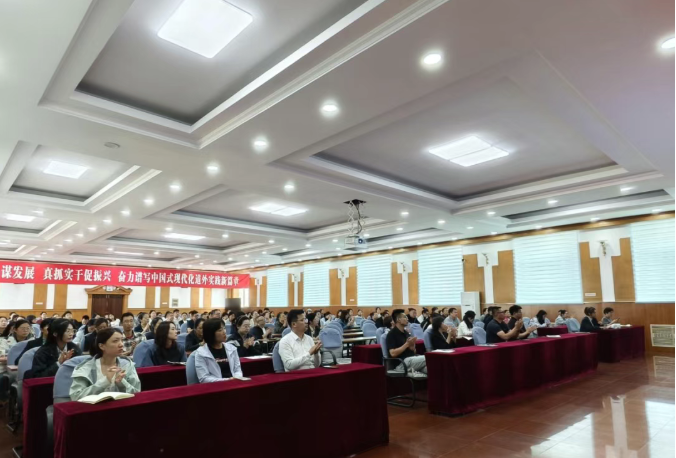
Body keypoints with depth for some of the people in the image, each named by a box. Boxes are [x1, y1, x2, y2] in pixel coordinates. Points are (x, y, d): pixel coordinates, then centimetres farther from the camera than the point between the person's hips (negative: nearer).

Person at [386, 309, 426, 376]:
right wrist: (407, 344, -15)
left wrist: (412, 345, -3)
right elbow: (393, 353, -17)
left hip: (412, 359, 7)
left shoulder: (406, 333, 18)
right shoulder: (391, 334, -6)